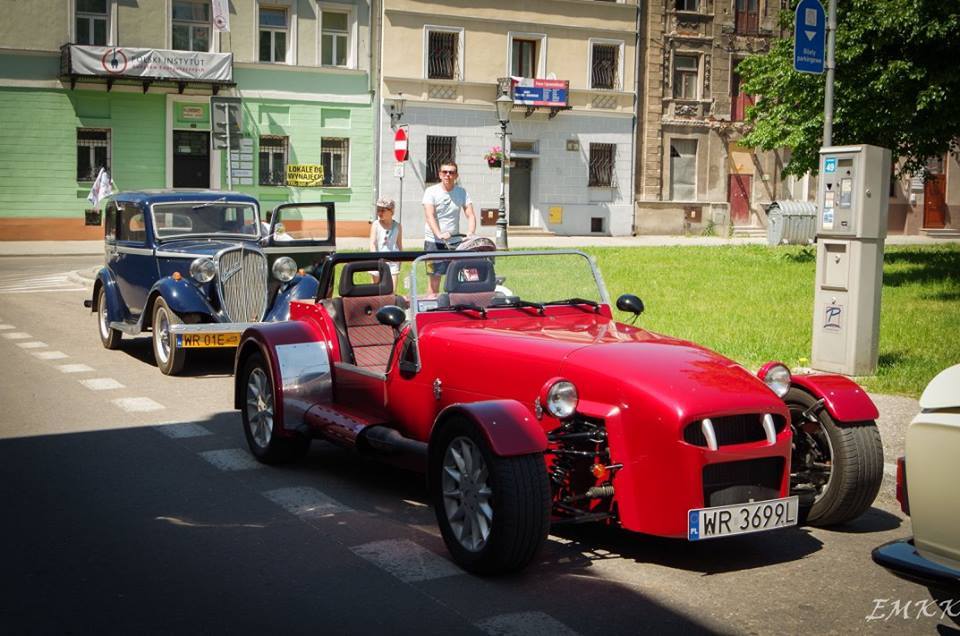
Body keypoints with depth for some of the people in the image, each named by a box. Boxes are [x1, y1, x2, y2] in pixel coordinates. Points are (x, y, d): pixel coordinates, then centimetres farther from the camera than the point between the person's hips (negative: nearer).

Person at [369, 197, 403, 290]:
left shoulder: (397, 226, 3)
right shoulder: (376, 225, -1)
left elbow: (399, 245, 9)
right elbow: (372, 244, -6)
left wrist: (400, 260, 8)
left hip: (393, 261, 0)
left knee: (392, 291, -5)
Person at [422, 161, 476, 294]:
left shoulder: (462, 192, 6)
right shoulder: (431, 191, -4)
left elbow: (470, 215, 0)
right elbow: (429, 216, -17)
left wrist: (470, 233, -20)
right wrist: (439, 234, -34)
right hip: (434, 241, -3)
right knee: (435, 278, -4)